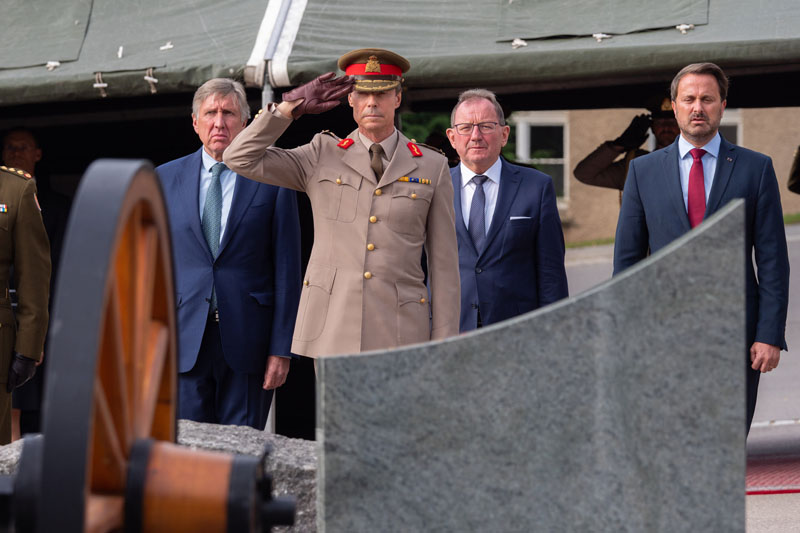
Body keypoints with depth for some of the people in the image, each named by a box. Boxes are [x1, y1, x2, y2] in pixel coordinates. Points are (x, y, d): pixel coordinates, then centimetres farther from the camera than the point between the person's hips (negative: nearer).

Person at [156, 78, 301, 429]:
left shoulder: (272, 180, 3)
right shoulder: (166, 179, 10)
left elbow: (287, 270, 1)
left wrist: (281, 348, -4)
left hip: (247, 341, -2)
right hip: (185, 339, 2)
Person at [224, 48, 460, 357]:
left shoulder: (431, 167, 8)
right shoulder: (322, 157, 9)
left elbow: (444, 262, 7)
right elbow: (240, 159, 2)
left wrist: (443, 347, 2)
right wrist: (292, 106, -2)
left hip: (399, 332, 0)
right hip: (332, 330, 1)